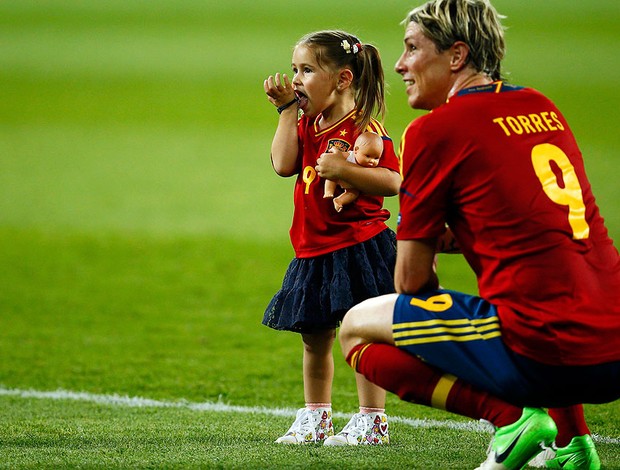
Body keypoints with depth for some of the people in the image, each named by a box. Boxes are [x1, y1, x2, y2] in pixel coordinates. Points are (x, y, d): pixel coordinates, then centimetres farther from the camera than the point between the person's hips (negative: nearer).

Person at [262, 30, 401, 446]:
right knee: (314, 337, 16)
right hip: (314, 252, 8)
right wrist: (287, 109, -1)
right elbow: (283, 164, -3)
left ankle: (373, 421, 3)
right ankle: (315, 418, 28)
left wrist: (344, 170, -29)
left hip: (357, 247, -8)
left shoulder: (363, 129, -13)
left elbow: (393, 182, -19)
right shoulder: (308, 125, 11)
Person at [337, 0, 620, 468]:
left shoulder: (434, 130, -3)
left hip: (544, 353, -7)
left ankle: (509, 417, -6)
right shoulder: (542, 107, 17)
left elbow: (411, 281, 1)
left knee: (357, 328, 8)